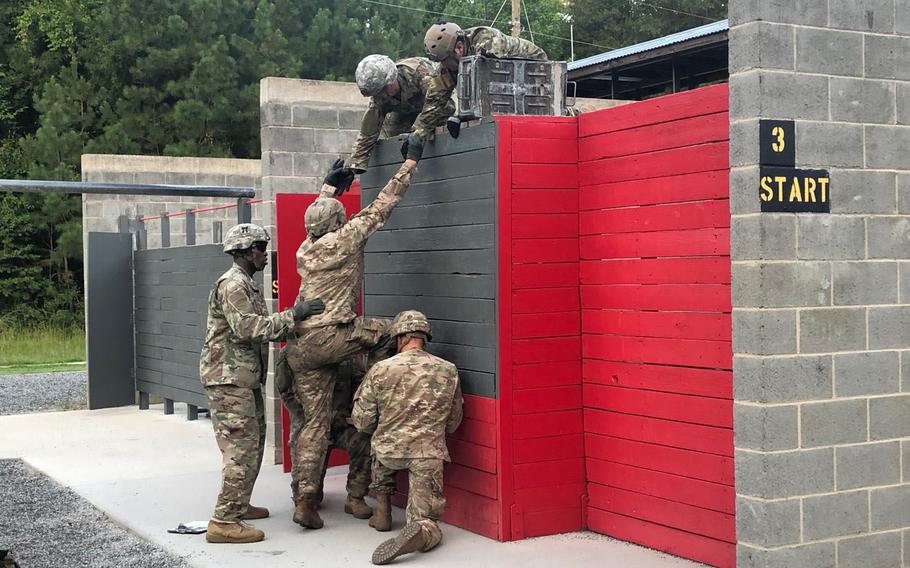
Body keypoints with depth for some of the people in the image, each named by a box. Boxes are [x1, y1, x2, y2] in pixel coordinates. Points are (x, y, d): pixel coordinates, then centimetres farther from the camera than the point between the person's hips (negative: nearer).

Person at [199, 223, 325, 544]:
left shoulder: (248, 285, 20)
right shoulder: (232, 284, -14)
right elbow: (247, 328, -24)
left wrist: (294, 321, 8)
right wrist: (292, 315, -23)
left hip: (245, 378, 11)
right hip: (228, 377, -11)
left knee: (253, 444, 17)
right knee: (241, 448, -12)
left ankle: (239, 506, 28)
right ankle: (223, 522, -12)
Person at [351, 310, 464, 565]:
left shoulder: (380, 370, -5)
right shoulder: (448, 371, 0)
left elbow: (362, 422, 1)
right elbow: (453, 423, 11)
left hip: (389, 451, 1)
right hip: (428, 455, -1)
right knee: (427, 522, 7)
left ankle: (382, 513, 32)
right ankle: (418, 532, -28)